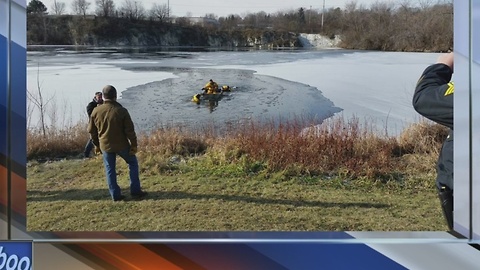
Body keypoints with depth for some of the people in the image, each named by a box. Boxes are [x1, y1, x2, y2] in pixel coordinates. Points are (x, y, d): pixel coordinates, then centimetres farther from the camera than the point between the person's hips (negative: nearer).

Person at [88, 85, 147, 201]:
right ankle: (135, 191, 15)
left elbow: (91, 131, 6)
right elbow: (130, 130, -13)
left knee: (110, 170, 13)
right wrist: (134, 145, -4)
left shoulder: (96, 111, -4)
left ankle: (115, 195, 14)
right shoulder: (121, 111, -14)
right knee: (133, 163, 16)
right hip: (121, 145, -2)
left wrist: (97, 144, 18)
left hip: (105, 146, 3)